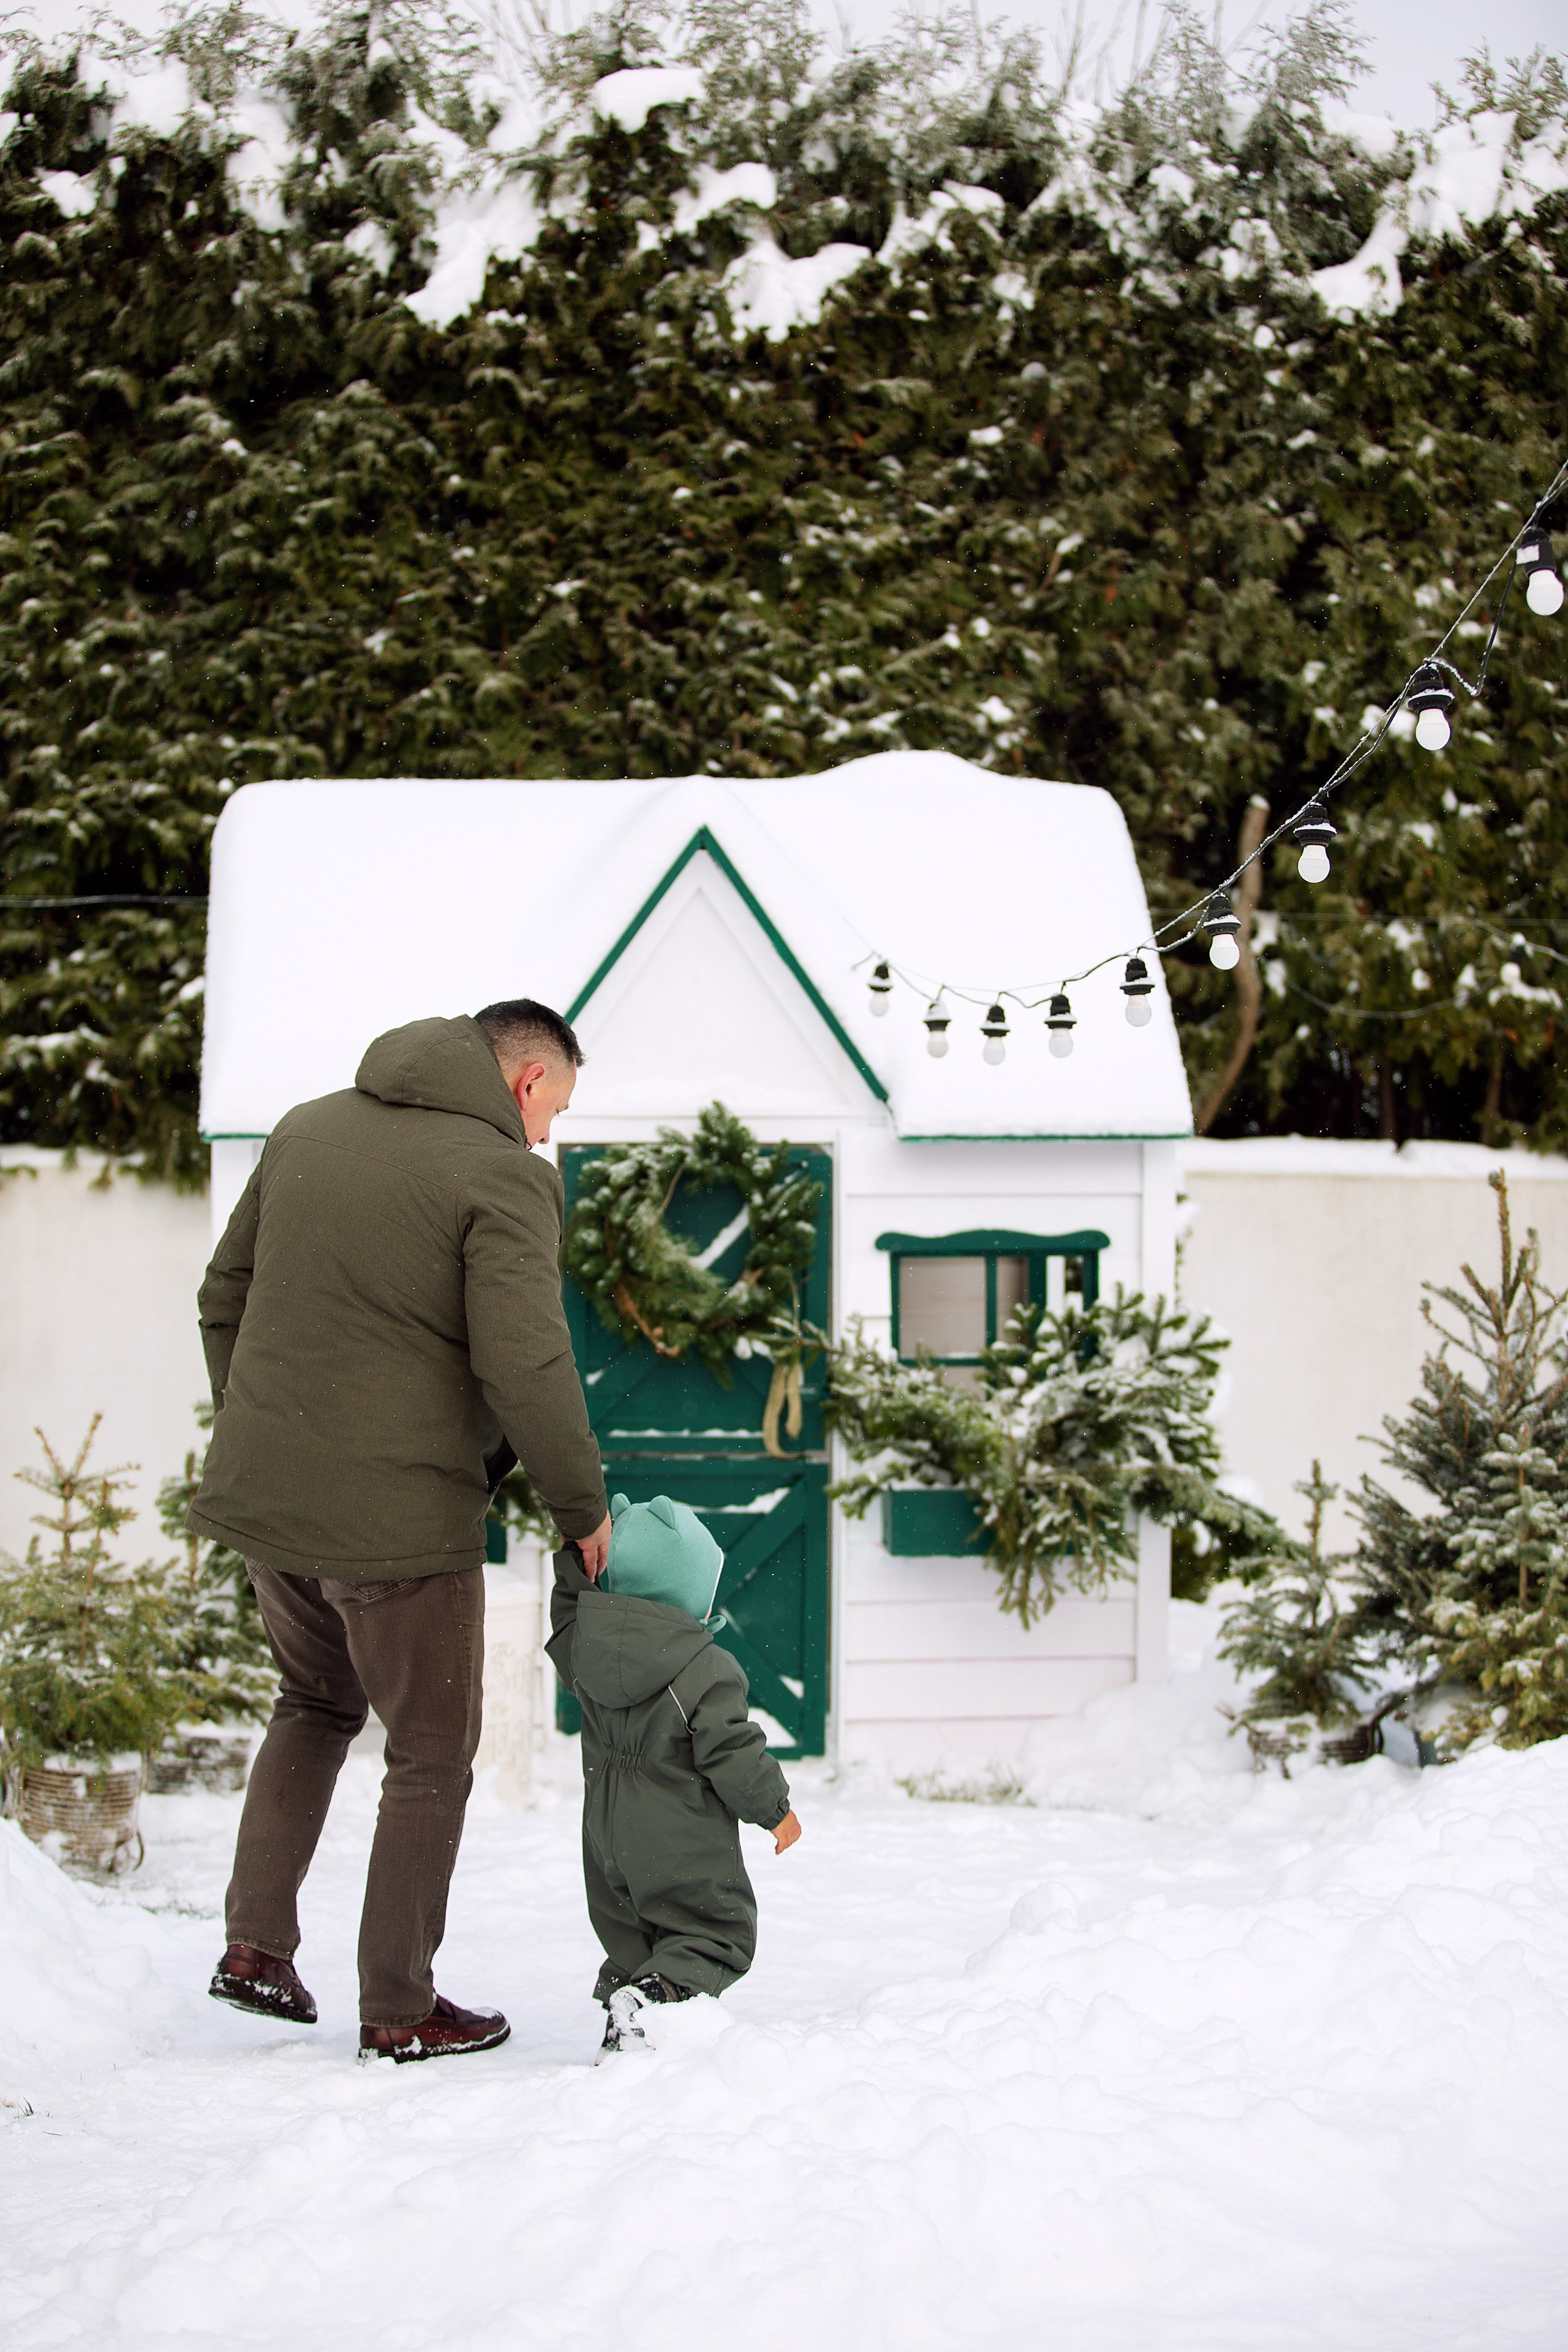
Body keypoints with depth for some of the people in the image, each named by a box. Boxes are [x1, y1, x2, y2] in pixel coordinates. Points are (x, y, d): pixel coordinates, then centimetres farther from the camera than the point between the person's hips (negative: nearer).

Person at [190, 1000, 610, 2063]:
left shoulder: (308, 1129, 9)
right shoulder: (504, 1178, -13)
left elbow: (225, 1298, 15)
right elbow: (527, 1367, -19)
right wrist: (585, 1507, -6)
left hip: (266, 1496, 7)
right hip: (398, 1516, -6)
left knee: (316, 1705, 28)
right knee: (433, 1757, 10)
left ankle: (256, 1943, 19)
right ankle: (398, 2008, 17)